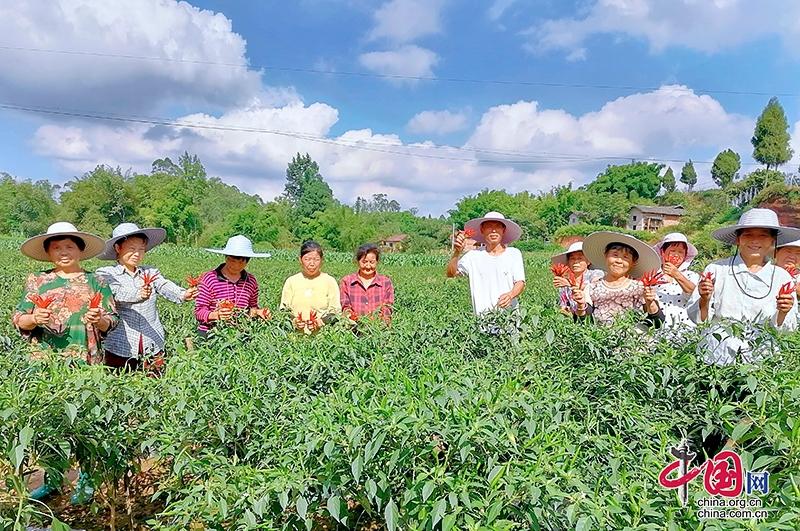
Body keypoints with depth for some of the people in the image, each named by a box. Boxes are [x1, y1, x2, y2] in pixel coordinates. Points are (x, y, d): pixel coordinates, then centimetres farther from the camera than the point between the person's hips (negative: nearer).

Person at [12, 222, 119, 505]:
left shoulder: (96, 281, 6)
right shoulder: (37, 281, 10)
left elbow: (112, 322, 4)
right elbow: (18, 320, 9)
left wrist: (99, 319, -17)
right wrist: (33, 318, -11)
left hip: (85, 364, -2)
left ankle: (85, 481, 15)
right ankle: (52, 478, 24)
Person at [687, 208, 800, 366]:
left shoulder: (782, 278, 6)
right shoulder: (716, 270, -1)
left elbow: (786, 329, 11)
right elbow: (697, 318, 4)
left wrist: (783, 313, -9)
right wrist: (704, 299, -15)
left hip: (759, 355, 2)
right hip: (716, 352, -2)